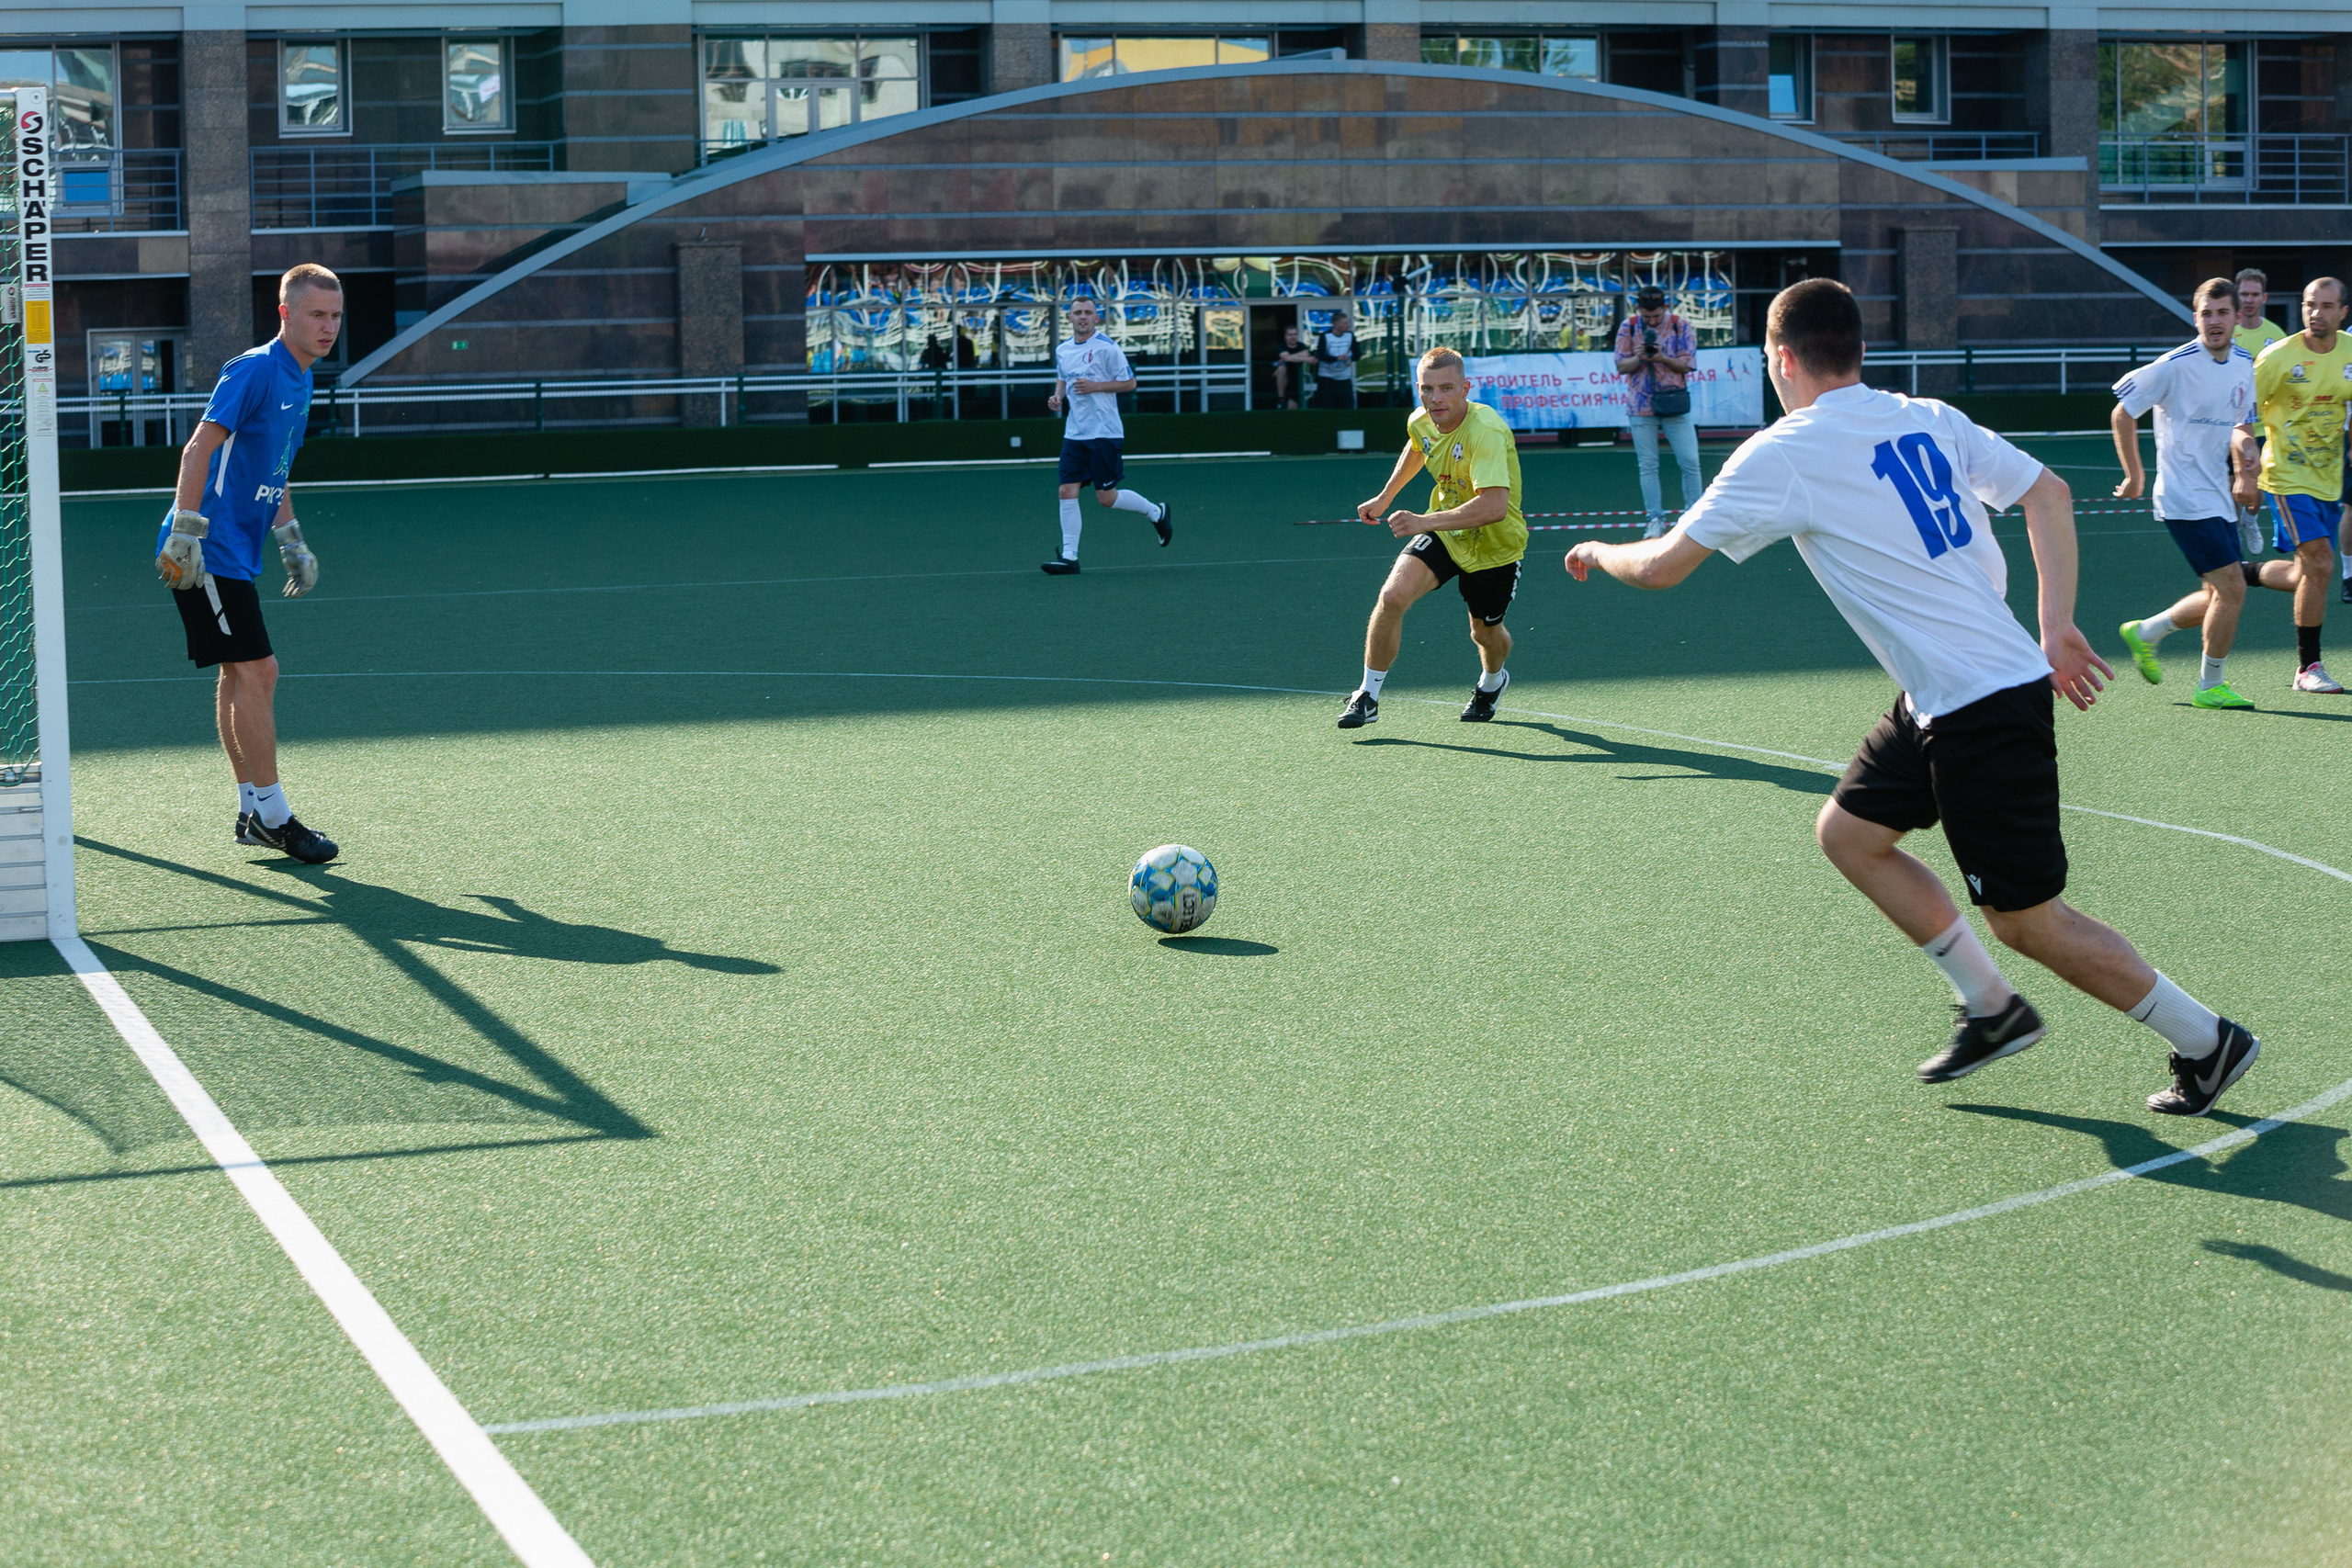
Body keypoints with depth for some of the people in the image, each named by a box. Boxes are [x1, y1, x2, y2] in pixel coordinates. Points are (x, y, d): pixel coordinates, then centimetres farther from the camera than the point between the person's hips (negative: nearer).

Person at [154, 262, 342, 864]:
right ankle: (271, 812, -4)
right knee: (255, 671, -10)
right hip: (209, 551, -10)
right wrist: (185, 532, -24)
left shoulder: (299, 381, 14)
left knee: (243, 675, 12)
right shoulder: (255, 369, -15)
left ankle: (252, 812, 18)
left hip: (237, 554, 10)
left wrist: (291, 541, 24)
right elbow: (198, 449, -20)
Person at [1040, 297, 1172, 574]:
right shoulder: (1062, 350, 9)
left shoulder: (1106, 348, -9)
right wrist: (1057, 397, 6)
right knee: (1067, 493, -4)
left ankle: (1156, 512, 22)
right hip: (1074, 434, 6)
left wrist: (1095, 386, -17)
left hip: (1104, 433, -6)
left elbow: (1129, 383, -7)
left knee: (1107, 497, -2)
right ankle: (1069, 556, 0)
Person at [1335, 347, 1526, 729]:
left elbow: (1494, 506, -47)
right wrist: (1384, 497, 19)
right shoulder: (1421, 422, -12)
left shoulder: (1486, 432, -35)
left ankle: (1491, 682, 54)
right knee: (1392, 595, -20)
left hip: (1494, 546, -4)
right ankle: (1367, 698, -7)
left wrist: (1425, 521, -50)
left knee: (1485, 633, 16)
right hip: (1444, 535, 4)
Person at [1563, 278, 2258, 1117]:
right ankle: (1992, 1007, 25)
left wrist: (1599, 553, 17)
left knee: (2025, 917, 2)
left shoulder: (1781, 455, -10)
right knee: (1848, 832, 19)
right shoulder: (1929, 420, 9)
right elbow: (2048, 493, 7)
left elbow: (1662, 566, -4)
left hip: (1980, 706, -8)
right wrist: (2057, 630, 11)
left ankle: (2207, 1040, 12)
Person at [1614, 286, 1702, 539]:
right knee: (1647, 465, 2)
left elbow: (1688, 365, -4)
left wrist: (1662, 358, -20)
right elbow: (1621, 366, 2)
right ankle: (1655, 518, 9)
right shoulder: (1628, 328, 2)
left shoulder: (1681, 326, -2)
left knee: (1690, 462, -3)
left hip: (1675, 404, -1)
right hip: (1641, 407, 1)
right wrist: (1639, 358, -19)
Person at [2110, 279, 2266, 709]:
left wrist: (2245, 470, -2)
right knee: (2232, 588, -11)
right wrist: (2134, 475, -3)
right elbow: (2122, 413, -7)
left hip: (2218, 496, 8)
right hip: (2185, 500, -8)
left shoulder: (2245, 366, 7)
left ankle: (2144, 632, 32)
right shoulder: (2176, 366, -15)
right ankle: (2210, 686, 3)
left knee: (2220, 595, 11)